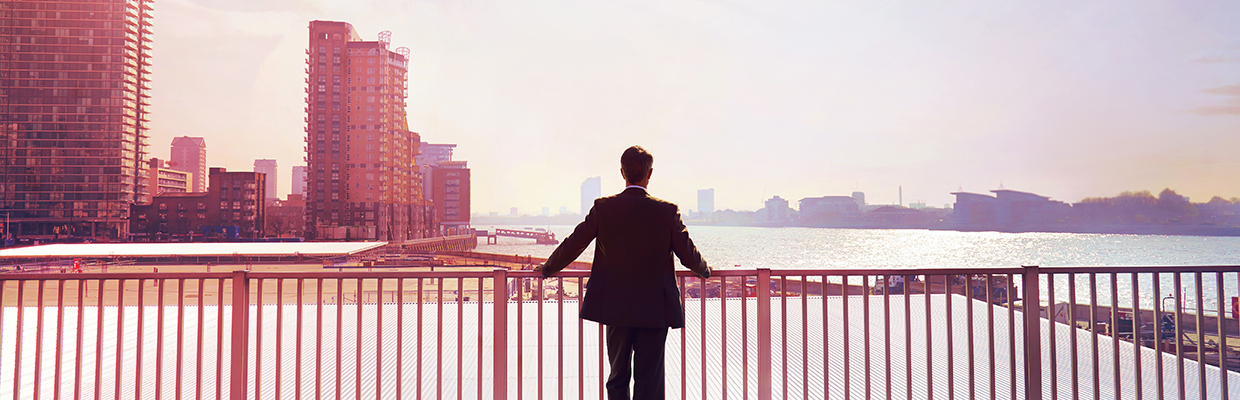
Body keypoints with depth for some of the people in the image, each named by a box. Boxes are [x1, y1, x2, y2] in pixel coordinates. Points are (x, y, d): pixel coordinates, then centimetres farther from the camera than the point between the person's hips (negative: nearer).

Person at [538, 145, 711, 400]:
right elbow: (688, 255, 0)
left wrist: (547, 269, 18)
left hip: (616, 310, 2)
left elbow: (573, 245, 0)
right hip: (655, 310, -1)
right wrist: (705, 271, 22)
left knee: (618, 379, 17)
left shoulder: (603, 207, -5)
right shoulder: (667, 211, -7)